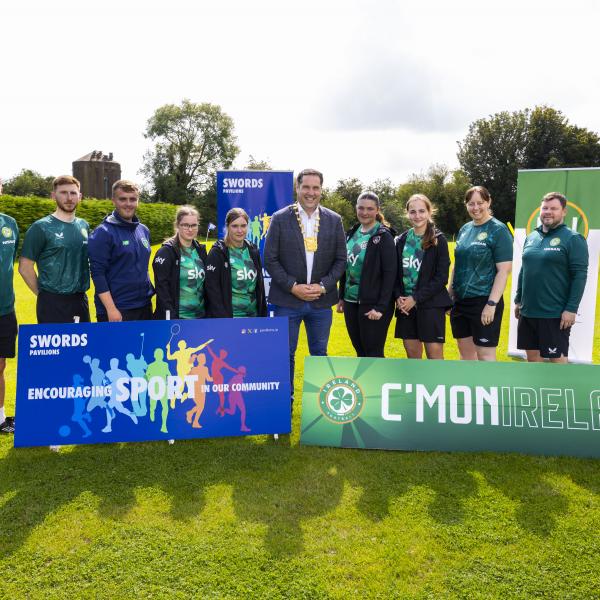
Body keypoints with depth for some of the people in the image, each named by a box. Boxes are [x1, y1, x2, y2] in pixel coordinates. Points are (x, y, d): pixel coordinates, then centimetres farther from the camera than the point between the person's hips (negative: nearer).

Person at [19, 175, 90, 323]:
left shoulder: (84, 226, 9)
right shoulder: (41, 227, -7)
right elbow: (25, 267, -6)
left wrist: (79, 290, 11)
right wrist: (43, 294, -3)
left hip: (81, 300, 5)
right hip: (52, 303, -5)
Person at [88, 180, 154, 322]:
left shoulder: (144, 230, 11)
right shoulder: (103, 233, -10)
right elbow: (97, 273, -14)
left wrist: (150, 292, 15)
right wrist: (111, 309, -18)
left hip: (144, 307, 7)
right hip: (116, 311, -6)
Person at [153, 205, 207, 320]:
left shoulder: (201, 250, 10)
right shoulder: (166, 252, -8)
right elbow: (162, 288, -13)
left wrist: (207, 310, 10)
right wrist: (170, 317, -19)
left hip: (200, 316, 6)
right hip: (176, 317, -6)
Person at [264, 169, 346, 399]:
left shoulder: (334, 220, 4)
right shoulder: (280, 218, -3)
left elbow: (341, 259, 5)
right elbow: (270, 259, -4)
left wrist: (323, 286, -9)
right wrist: (293, 287, -13)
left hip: (321, 301, 2)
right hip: (287, 300, -2)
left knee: (319, 353, 12)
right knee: (285, 354, 6)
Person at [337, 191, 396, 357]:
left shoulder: (383, 236, -10)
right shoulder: (351, 234, 10)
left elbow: (390, 273, -14)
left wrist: (381, 307, -18)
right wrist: (341, 297, 14)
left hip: (372, 305, -6)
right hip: (351, 303, 6)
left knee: (373, 353, 1)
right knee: (360, 352, 14)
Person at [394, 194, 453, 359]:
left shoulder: (438, 240, -4)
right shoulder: (401, 240, 8)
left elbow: (442, 278, -9)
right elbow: (395, 273, 10)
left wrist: (416, 299, -14)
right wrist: (398, 297, -7)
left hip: (431, 304, -4)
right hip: (405, 305, 4)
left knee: (434, 354, -2)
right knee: (412, 353, 10)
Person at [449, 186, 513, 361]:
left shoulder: (498, 230, -8)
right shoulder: (464, 229, 10)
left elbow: (503, 271, -14)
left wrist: (491, 304, -19)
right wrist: (449, 294, 13)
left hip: (484, 302, -6)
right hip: (460, 301, 7)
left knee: (485, 354, -1)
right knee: (465, 352, 14)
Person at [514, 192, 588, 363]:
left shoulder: (573, 239, -7)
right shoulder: (531, 237, 11)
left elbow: (580, 276, -12)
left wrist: (571, 309, -17)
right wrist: (518, 300, 16)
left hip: (555, 314, -6)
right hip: (528, 311, 6)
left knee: (557, 358, 4)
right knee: (532, 356, 14)